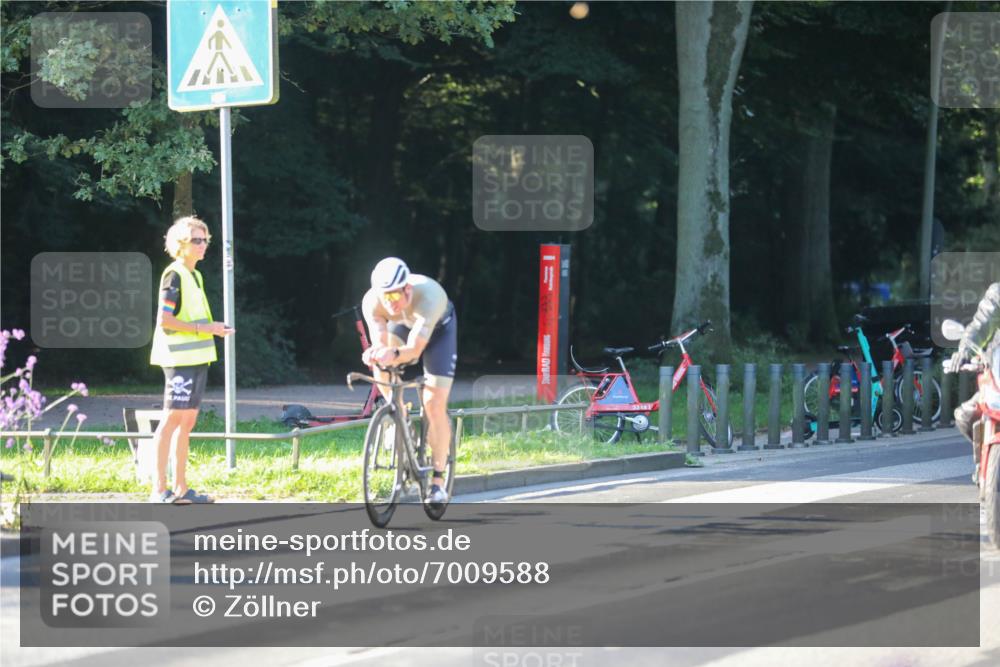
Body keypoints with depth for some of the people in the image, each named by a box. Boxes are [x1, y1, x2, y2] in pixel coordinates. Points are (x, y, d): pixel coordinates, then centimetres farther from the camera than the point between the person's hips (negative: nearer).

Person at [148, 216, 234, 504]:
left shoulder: (195, 276, 18)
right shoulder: (174, 275, -10)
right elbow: (164, 320, -18)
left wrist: (213, 329, 12)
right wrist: (202, 329, -18)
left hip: (196, 358, 9)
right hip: (179, 358, -9)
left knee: (187, 421, 9)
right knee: (172, 418, -9)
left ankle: (181, 488, 12)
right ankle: (159, 489, -8)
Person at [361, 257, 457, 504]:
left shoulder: (428, 296, -43)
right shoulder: (371, 301, -33)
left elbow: (415, 349, -48)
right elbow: (380, 342, -36)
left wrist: (394, 354, -68)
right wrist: (375, 353, -59)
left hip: (439, 327, -4)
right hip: (403, 325, 4)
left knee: (435, 406, -12)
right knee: (380, 363, -26)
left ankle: (438, 480, -2)